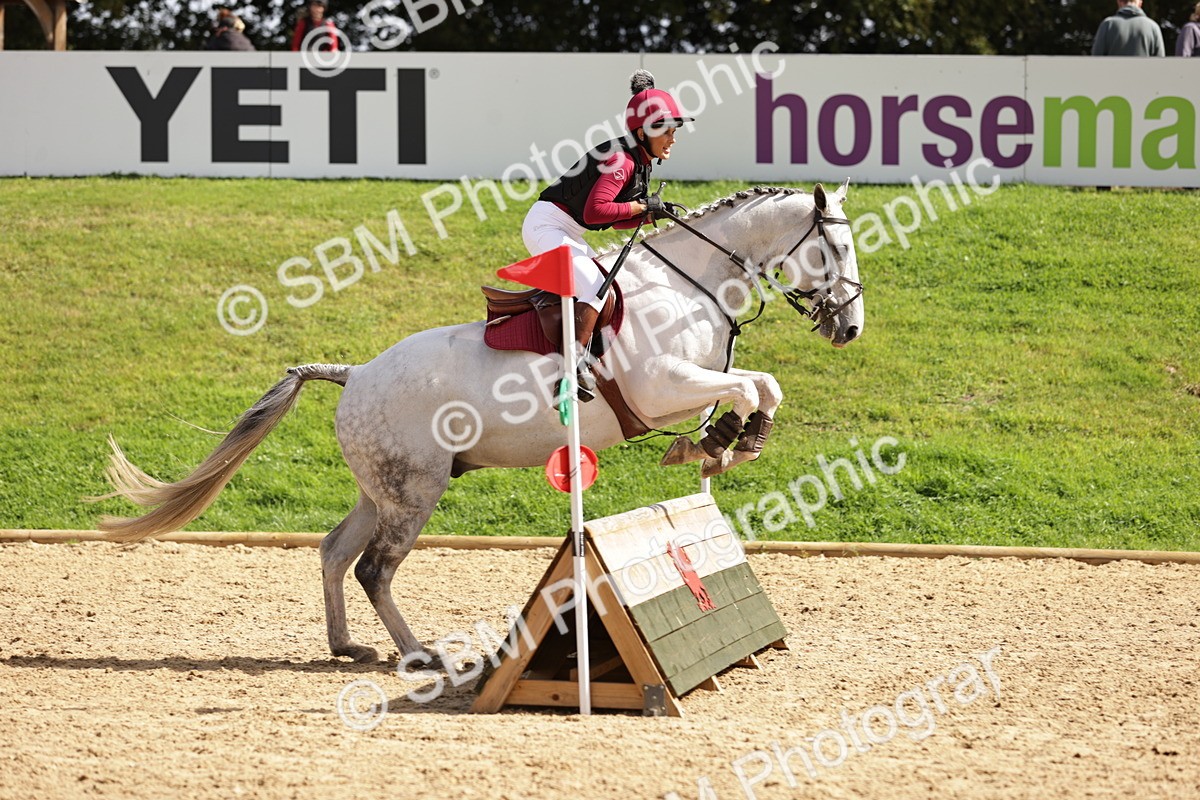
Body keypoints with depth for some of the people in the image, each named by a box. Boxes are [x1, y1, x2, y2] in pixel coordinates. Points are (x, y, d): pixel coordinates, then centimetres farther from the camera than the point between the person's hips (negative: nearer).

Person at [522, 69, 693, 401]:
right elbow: (594, 211, -31)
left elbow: (618, 219, 14)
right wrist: (642, 206, -21)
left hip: (567, 234, 11)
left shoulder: (639, 162, 9)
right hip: (547, 225, -11)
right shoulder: (621, 161, -21)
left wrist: (653, 216, -2)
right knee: (597, 288, -24)